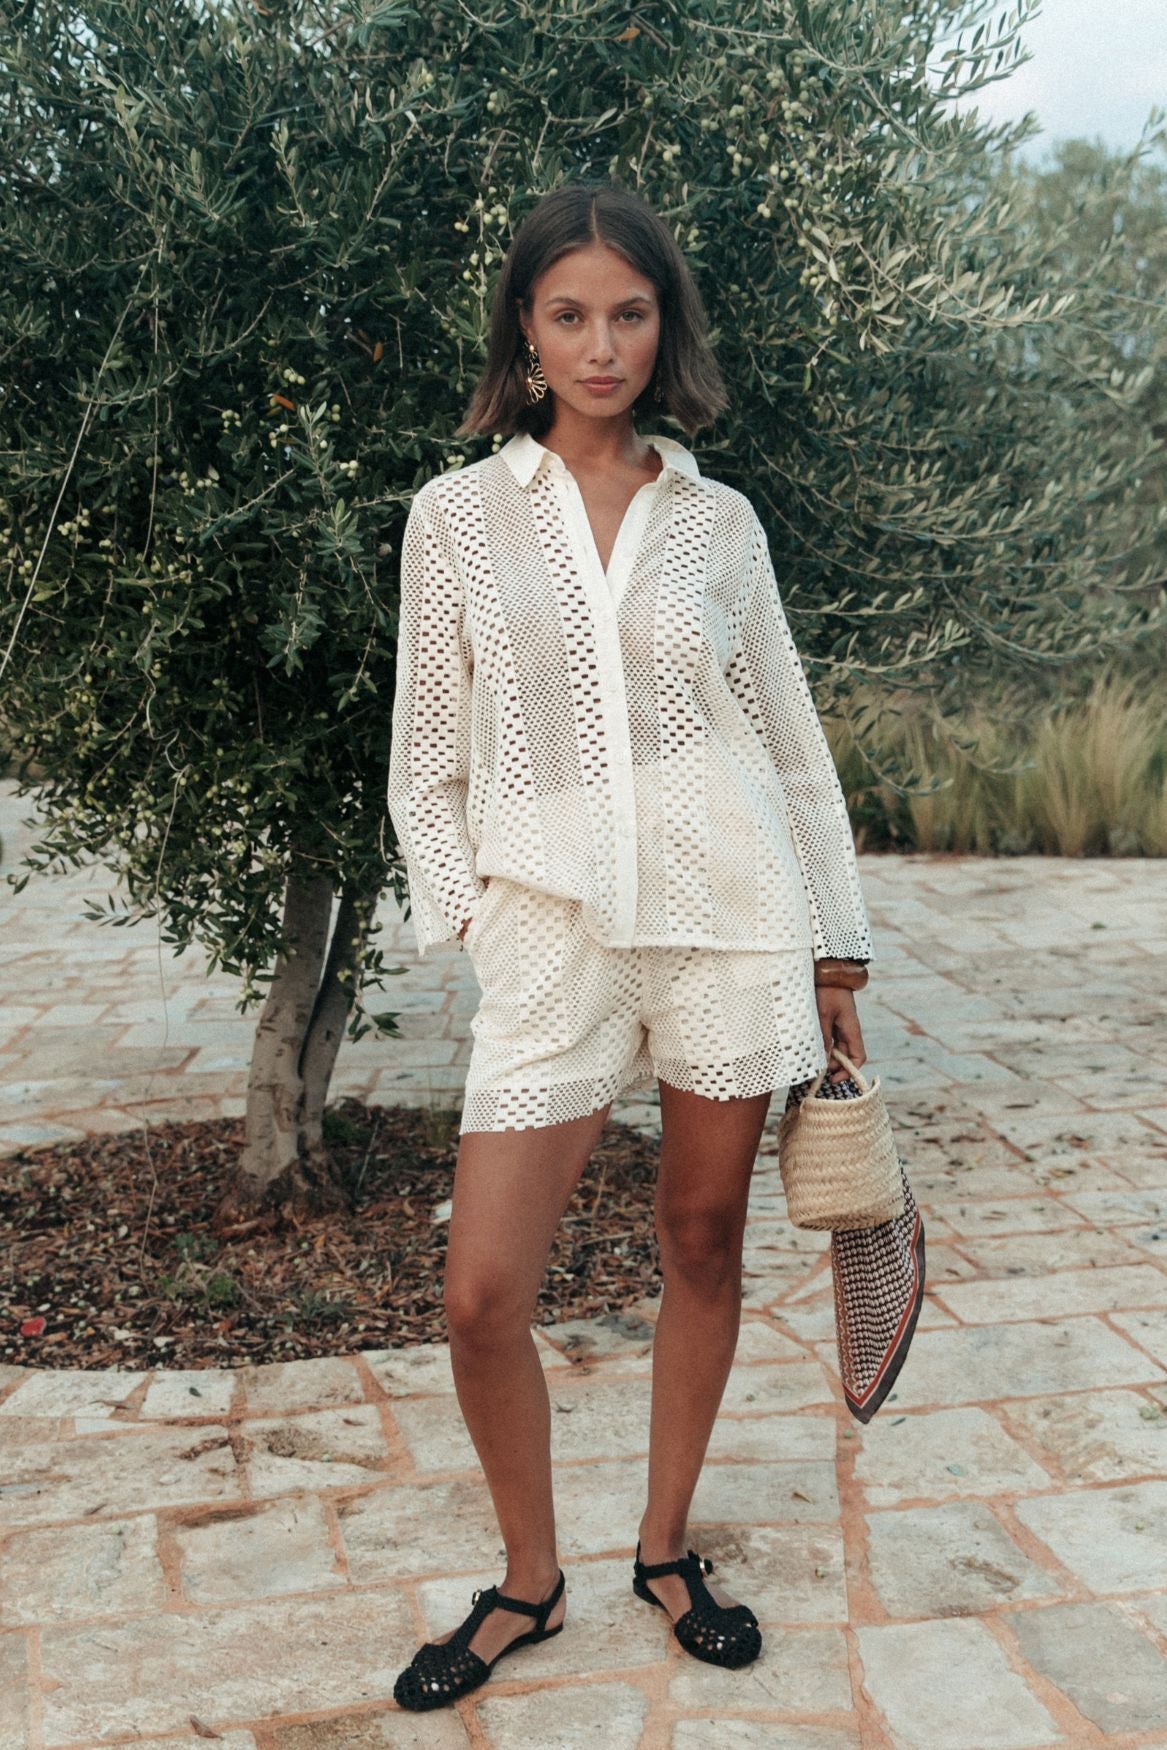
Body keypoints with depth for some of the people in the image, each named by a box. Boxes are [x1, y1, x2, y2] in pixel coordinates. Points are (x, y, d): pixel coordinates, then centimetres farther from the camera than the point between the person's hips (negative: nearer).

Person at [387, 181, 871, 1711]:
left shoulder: (719, 521, 7)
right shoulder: (457, 514, 5)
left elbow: (792, 739, 10)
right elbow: (428, 762, 8)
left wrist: (837, 948, 9)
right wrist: (469, 915, -3)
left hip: (730, 916, 1)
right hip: (551, 936, -1)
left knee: (705, 1243, 10)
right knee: (483, 1295, -6)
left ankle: (666, 1549, 30)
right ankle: (529, 1580, 19)